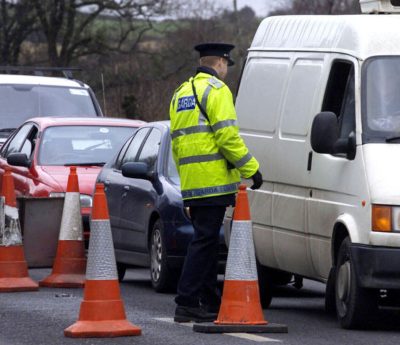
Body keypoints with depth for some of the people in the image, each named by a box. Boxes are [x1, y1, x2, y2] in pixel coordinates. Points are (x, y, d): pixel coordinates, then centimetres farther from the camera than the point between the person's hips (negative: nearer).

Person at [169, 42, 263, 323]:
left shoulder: (182, 93, 21)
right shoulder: (217, 90, -7)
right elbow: (227, 136, -15)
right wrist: (251, 168, -9)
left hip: (191, 182, 9)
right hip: (213, 180, -9)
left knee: (206, 240, 14)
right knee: (205, 241, -8)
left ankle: (210, 302, 16)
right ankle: (186, 304, -11)